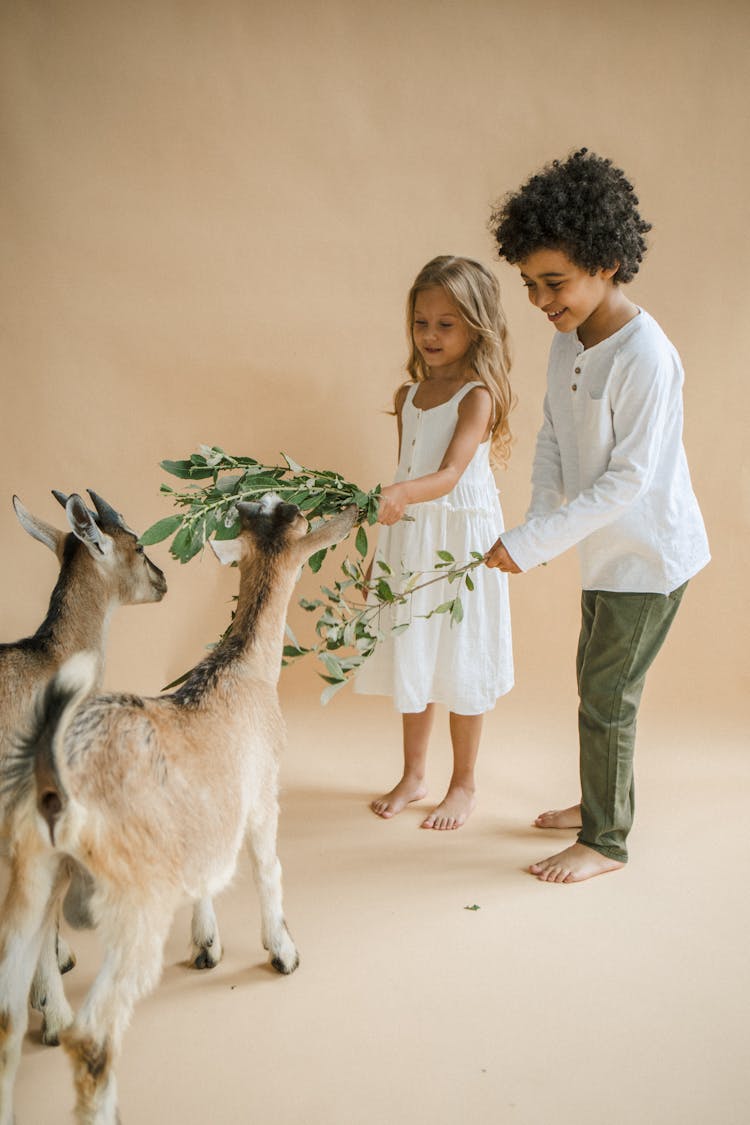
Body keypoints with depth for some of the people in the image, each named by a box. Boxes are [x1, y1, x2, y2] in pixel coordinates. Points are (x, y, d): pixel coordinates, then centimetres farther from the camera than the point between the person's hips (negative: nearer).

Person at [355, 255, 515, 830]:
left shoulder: (478, 395, -12)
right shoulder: (408, 395, 9)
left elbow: (449, 475, -26)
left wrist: (401, 495, -45)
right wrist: (381, 548, 17)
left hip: (460, 540, -6)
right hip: (408, 539, 6)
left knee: (459, 664, 5)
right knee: (410, 658, 14)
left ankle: (464, 786, 23)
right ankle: (413, 776, 31)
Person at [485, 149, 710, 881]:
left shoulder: (644, 356, -26)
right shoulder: (566, 340, 0)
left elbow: (630, 477, -26)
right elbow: (552, 440, 6)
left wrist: (533, 544, -26)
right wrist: (538, 519, -10)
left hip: (650, 553, -8)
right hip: (605, 550, 8)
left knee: (606, 696, 1)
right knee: (596, 684, 20)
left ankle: (606, 841, 19)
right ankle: (603, 801, 40)